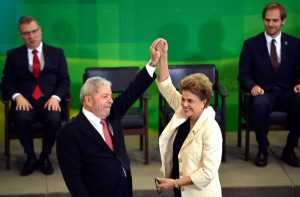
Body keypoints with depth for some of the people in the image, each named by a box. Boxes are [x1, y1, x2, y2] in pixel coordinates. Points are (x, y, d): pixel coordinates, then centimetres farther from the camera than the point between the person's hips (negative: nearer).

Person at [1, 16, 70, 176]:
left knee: (54, 119, -34)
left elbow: (64, 81, 7)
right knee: (21, 118, -35)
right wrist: (17, 96, -14)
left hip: (49, 100, 0)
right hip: (25, 101, 0)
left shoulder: (56, 53, 13)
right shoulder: (13, 55, 13)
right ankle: (31, 157, -10)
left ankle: (45, 157, -8)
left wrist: (55, 97, -13)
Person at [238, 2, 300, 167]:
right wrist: (253, 86, -19)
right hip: (263, 93, -2)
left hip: (286, 93, 2)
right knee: (260, 104, -39)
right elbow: (243, 74, 3)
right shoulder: (251, 44, 6)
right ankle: (262, 149, -14)